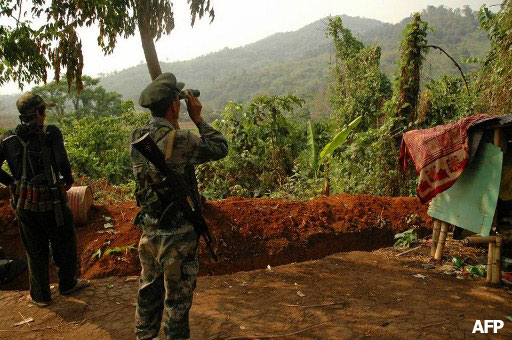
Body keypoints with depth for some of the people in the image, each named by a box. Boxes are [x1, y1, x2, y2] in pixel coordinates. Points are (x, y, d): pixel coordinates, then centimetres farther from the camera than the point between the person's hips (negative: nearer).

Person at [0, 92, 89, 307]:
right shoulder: (51, 133, -12)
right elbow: (62, 163, -22)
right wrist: (68, 180, -4)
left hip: (24, 203, 4)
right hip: (51, 202, -4)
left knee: (35, 250, 18)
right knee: (64, 243, 18)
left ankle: (40, 296, 30)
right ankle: (67, 284, 34)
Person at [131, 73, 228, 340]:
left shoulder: (138, 138, -1)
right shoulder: (178, 140, -24)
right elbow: (220, 148, -12)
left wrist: (175, 124, 11)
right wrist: (198, 118, -4)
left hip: (149, 230, 7)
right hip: (177, 235, -7)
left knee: (149, 290, 24)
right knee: (178, 297, 11)